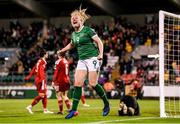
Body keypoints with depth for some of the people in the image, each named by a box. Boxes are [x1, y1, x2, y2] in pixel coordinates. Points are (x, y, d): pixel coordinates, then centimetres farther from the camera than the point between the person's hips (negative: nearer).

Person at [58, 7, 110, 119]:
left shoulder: (88, 30, -6)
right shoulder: (74, 34, 13)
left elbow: (99, 42, -8)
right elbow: (72, 44, 35)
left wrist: (101, 54, -19)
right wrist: (61, 51, 32)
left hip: (93, 58, -6)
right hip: (82, 60, 6)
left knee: (93, 84, -11)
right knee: (77, 84, -5)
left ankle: (106, 103, 11)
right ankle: (73, 110, -4)